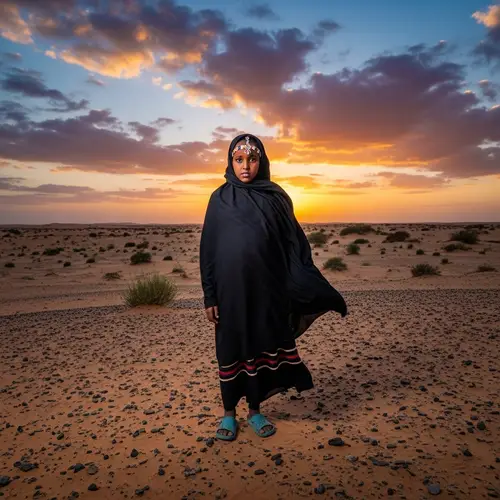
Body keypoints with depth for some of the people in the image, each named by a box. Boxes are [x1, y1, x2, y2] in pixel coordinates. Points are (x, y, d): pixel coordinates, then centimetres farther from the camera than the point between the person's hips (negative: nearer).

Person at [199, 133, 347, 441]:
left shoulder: (276, 198, 3)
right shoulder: (220, 199, 0)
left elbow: (294, 245, 3)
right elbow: (208, 249, 0)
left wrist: (314, 289, -1)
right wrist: (209, 295, -5)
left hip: (266, 287, 1)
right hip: (232, 288, -1)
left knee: (261, 346, 10)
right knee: (231, 349, 10)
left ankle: (255, 411, 30)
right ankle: (229, 413, 29)